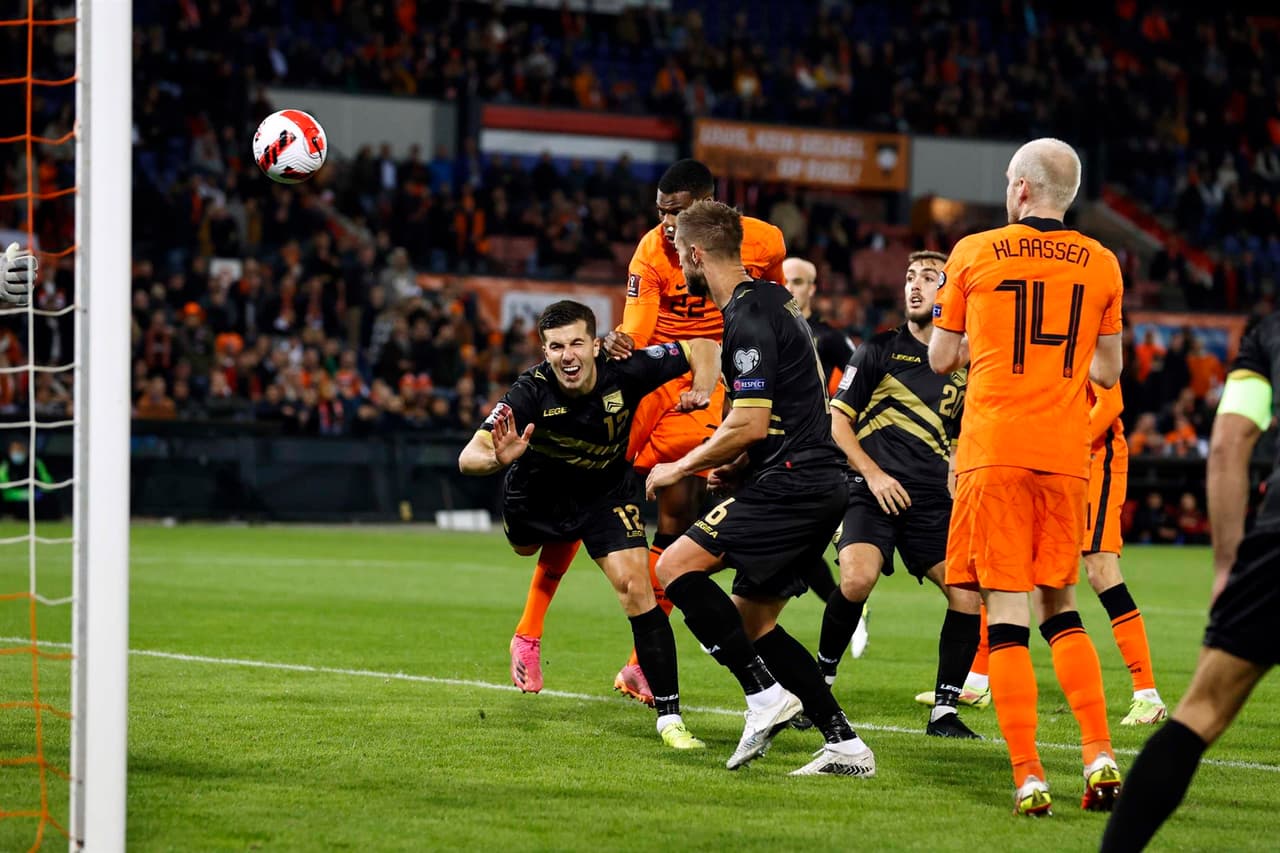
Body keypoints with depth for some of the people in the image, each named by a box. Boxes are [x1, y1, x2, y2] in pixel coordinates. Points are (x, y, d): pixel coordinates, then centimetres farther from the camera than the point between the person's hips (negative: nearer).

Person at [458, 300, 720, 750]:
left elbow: (702, 347, -14)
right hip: (540, 490, 1)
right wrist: (499, 458, -64)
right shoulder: (531, 392, -35)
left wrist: (704, 393, -32)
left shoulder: (625, 372, -30)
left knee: (634, 584, -19)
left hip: (608, 490, -1)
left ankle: (669, 716, -15)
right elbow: (468, 457, -42)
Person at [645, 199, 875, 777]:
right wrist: (735, 462, 20)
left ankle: (766, 695, -15)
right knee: (751, 619, 12)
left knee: (676, 566, -11)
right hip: (817, 484, 10)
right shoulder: (771, 302, 18)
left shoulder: (747, 318, -14)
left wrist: (681, 468, -6)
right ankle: (845, 745, 8)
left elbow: (750, 425, -19)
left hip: (791, 484, -10)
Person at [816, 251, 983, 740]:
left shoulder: (965, 366, 13)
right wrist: (873, 474, -9)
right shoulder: (880, 350, 5)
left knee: (969, 594, -13)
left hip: (934, 501, 3)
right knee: (857, 579, -27)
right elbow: (837, 420, 4)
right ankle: (820, 680, -3)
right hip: (874, 493, -3)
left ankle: (944, 712, 1)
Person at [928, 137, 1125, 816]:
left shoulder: (974, 255, 0)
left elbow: (941, 359, 9)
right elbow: (1108, 372, 15)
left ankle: (1028, 776, -10)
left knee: (1006, 611, -3)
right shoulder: (1100, 265, 6)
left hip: (993, 454, -3)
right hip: (1066, 455, 3)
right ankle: (1099, 754, 2)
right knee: (1060, 606, 15)